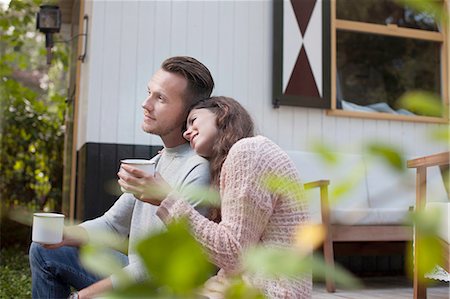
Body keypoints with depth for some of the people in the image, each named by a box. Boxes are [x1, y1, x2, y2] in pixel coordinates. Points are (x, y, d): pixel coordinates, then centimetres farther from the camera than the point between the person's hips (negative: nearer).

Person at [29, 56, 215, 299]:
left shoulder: (197, 172, -24)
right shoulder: (158, 161, 7)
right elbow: (113, 223, 11)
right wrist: (65, 235, -9)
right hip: (136, 272, 9)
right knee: (43, 251, 13)